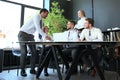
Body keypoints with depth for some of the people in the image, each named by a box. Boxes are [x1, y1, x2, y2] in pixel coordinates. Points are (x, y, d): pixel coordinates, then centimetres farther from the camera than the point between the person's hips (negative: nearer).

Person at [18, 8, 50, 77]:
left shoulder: (41, 21, 9)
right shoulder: (36, 17, -18)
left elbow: (40, 30, 10)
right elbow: (37, 28, -31)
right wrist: (45, 36, -37)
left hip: (30, 35, 8)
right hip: (23, 34, -8)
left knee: (34, 52, -2)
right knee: (24, 52, -12)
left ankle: (32, 69, 7)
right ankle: (23, 70, 2)